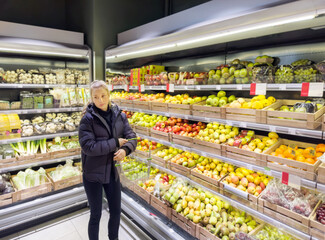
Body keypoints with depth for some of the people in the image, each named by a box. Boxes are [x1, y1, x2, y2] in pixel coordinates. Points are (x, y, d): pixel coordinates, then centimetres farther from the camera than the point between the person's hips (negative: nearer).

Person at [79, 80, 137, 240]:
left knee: (116, 212, 18)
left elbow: (131, 137, -3)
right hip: (93, 174, -4)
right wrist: (116, 143, -20)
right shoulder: (88, 119, -14)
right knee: (96, 215, 13)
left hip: (112, 171, 4)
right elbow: (88, 147, -22)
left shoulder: (119, 116, -2)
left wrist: (125, 149, -23)